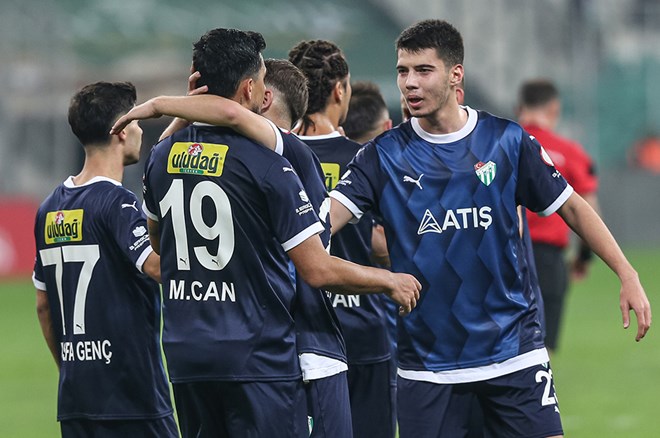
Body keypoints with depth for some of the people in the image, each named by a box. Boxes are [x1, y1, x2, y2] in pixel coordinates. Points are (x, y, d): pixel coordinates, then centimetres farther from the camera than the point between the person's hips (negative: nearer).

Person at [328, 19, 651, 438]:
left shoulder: (507, 141, -1)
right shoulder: (385, 155, -2)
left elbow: (571, 206, 6)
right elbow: (324, 218, -13)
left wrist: (627, 275, -1)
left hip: (514, 351, 0)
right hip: (428, 363, 0)